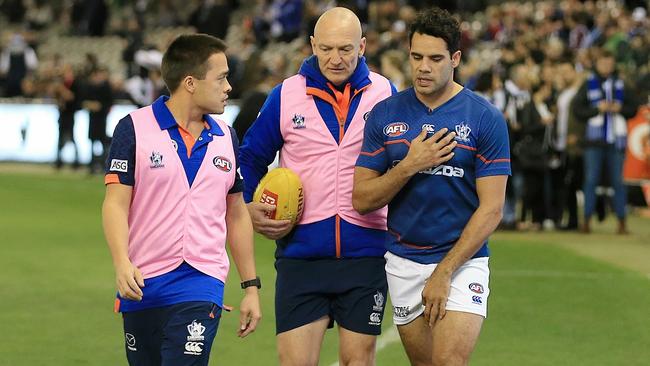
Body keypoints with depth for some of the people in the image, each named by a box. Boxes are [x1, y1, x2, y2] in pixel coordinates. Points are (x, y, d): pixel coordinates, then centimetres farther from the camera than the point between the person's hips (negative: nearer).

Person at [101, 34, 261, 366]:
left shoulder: (225, 137, 11)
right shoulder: (134, 128, -3)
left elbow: (237, 215, 17)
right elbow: (116, 204, -7)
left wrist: (251, 287, 14)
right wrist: (122, 263, -23)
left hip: (201, 281, 1)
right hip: (142, 285, -1)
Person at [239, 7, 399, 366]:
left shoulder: (385, 94, 2)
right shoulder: (285, 96, 1)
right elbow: (250, 158, 12)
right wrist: (249, 208, -3)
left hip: (365, 253, 0)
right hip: (300, 252, 0)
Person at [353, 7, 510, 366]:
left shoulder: (485, 118, -5)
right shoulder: (384, 114, 3)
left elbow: (491, 209, -8)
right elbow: (361, 199, 2)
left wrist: (444, 272, -13)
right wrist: (409, 165, -14)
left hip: (461, 260, -3)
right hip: (403, 263, 3)